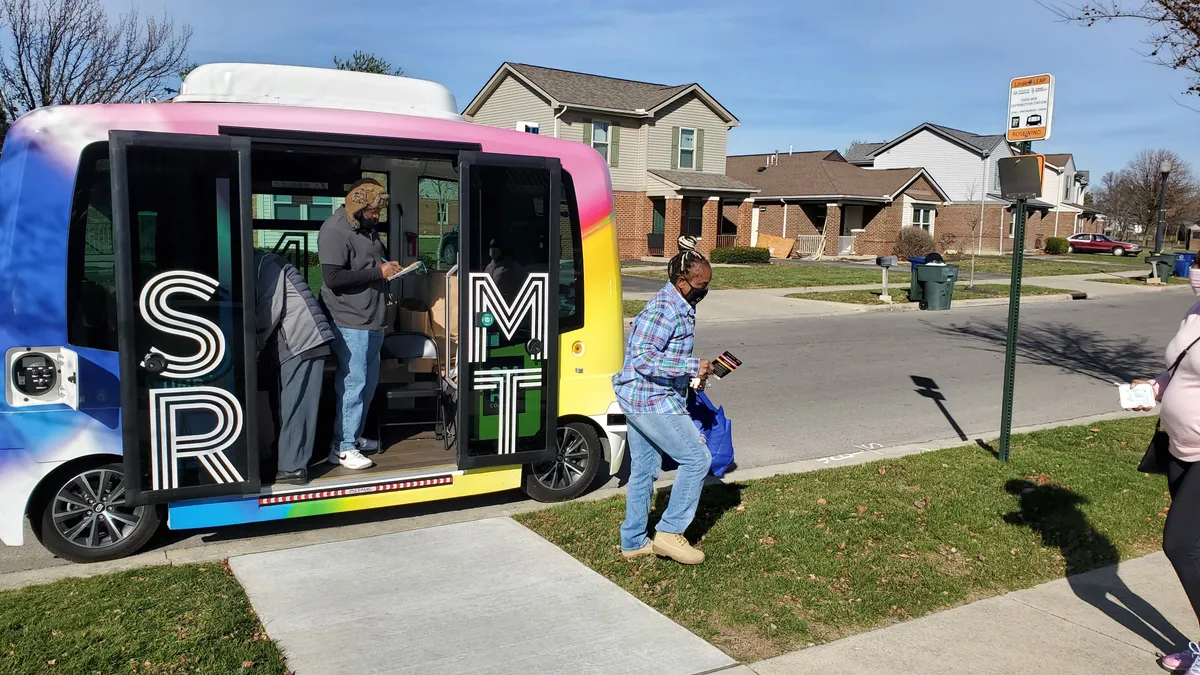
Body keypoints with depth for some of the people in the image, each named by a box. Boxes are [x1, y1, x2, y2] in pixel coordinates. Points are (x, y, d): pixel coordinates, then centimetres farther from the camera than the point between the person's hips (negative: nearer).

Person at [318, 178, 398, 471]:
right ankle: (343, 448, 4)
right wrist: (378, 272, -20)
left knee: (369, 381, 16)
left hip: (373, 320, 9)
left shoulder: (367, 227, 12)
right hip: (350, 322, -9)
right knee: (353, 383, -6)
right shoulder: (334, 232, -15)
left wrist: (388, 265, 7)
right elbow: (333, 277, -23)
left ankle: (355, 436, 29)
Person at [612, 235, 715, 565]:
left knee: (643, 470, 16)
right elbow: (642, 358, -27)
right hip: (653, 401, -10)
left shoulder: (680, 306, 13)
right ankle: (670, 532, 6)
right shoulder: (665, 309, -20)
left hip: (639, 399, 10)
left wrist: (693, 371, 13)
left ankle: (634, 542, 26)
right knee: (696, 458, -3)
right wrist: (691, 366, -27)